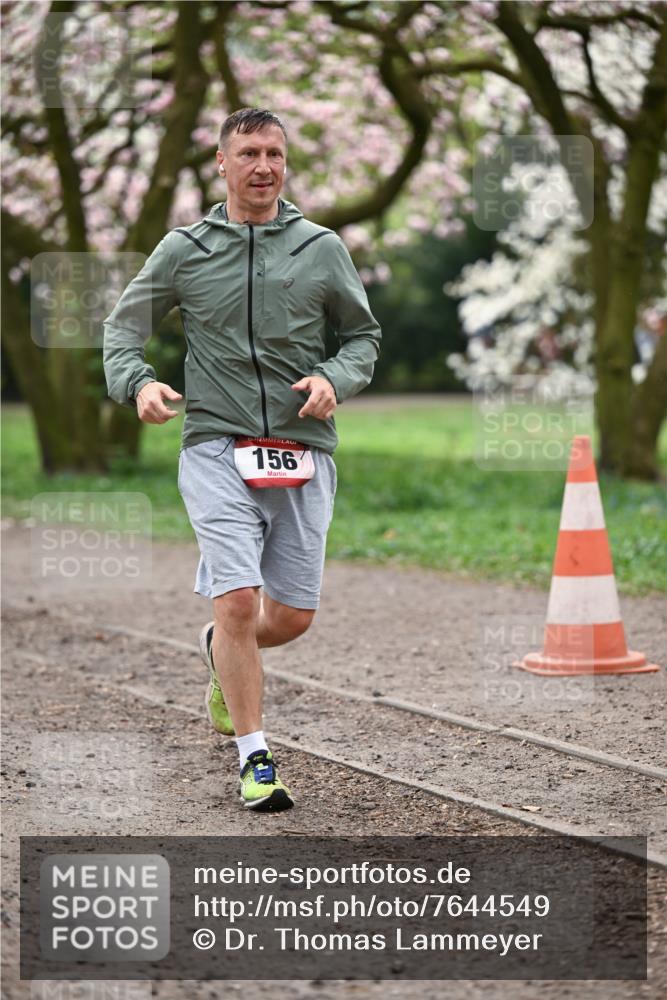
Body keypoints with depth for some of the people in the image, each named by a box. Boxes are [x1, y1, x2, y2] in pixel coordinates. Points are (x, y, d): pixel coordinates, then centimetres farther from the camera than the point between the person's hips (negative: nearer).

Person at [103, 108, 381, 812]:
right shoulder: (183, 251, 5)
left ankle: (220, 651, 42)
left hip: (303, 455, 2)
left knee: (292, 616, 6)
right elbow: (124, 325, 15)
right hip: (217, 449, -2)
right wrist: (137, 383, -5)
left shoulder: (322, 249, 7)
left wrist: (335, 379, -5)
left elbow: (364, 334, 16)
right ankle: (255, 760, -3)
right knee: (239, 600, -15)